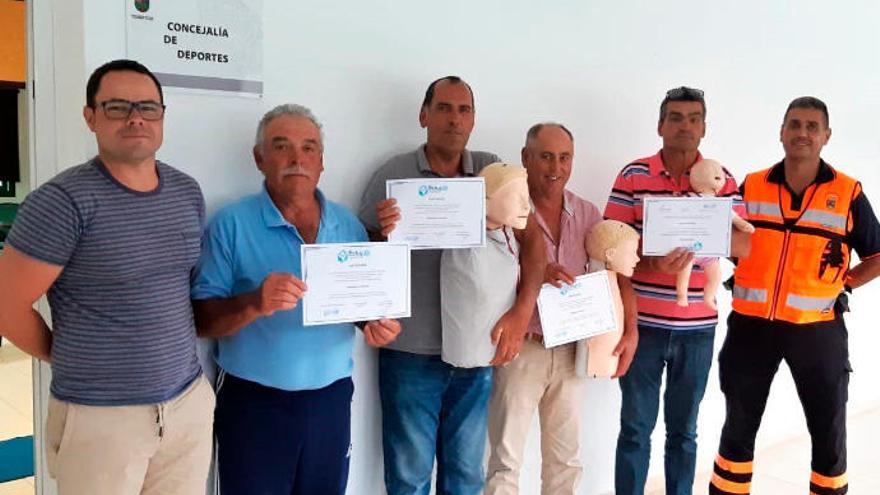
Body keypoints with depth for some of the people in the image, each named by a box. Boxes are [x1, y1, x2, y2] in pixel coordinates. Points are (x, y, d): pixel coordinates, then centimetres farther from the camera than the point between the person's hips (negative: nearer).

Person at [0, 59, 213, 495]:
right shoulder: (63, 200, -14)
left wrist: (172, 356, 10)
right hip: (99, 417, -5)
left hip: (190, 403, 5)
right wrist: (74, 361, 1)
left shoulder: (188, 192, 5)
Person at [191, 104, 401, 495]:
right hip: (253, 403, -3)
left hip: (331, 399, 4)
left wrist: (379, 323, -11)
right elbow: (201, 319, -10)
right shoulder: (231, 224, -8)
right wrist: (254, 304, -28)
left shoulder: (348, 225, 5)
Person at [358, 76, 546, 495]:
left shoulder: (492, 171, 1)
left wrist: (522, 310, -17)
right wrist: (384, 234, -22)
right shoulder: (392, 175, -5)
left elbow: (532, 240, -4)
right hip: (410, 353, -2)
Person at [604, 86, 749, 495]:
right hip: (643, 323, -2)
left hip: (698, 326, 2)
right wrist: (652, 262, -23)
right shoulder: (633, 175, -2)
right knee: (635, 428, 6)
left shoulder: (723, 179, 4)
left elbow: (743, 245, 0)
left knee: (683, 430, 14)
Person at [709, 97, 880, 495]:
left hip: (817, 329, -1)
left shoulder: (848, 194, -3)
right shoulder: (751, 187, 1)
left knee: (828, 431, 12)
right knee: (739, 427, 13)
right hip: (751, 326, 1)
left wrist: (840, 285, -4)